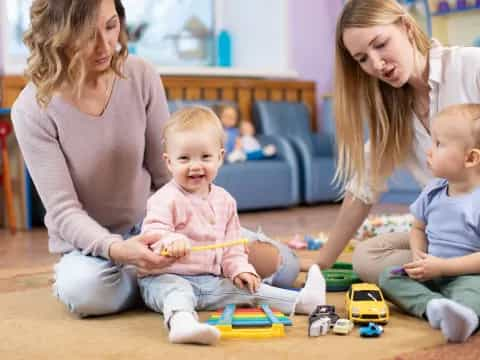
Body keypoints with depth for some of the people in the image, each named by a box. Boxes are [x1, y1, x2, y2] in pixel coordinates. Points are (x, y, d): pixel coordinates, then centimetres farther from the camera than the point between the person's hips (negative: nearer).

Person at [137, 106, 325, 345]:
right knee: (177, 291, -37)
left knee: (248, 287, 1)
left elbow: (231, 244, 17)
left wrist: (239, 269, 2)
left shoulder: (224, 200, 10)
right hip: (168, 278, -6)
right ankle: (181, 322, -64)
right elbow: (151, 232, -23)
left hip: (210, 282, 7)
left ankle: (301, 300, 2)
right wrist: (170, 241, -44)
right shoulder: (166, 199, -12)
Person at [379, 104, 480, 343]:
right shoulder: (433, 192, 5)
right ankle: (433, 305, -37)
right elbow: (418, 229, 19)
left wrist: (442, 267, -23)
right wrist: (419, 256, -3)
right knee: (388, 277, -11)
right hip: (432, 273, 8)